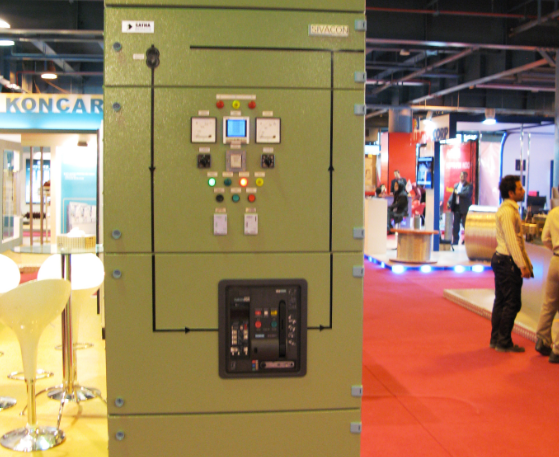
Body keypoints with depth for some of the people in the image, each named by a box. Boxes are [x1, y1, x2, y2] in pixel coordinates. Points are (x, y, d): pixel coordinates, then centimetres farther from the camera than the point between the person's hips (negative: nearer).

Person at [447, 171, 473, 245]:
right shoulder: (456, 185, 17)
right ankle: (455, 241, 15)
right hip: (456, 207, 6)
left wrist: (458, 193, -11)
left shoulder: (469, 185, -3)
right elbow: (453, 195, 14)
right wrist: (449, 202, -1)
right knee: (455, 225, 7)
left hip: (465, 208, -6)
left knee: (466, 225, -1)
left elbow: (467, 194, -19)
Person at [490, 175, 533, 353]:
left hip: (501, 259, 10)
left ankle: (496, 340, 21)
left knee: (501, 301, 14)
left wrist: (526, 262, 16)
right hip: (507, 261, -10)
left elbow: (517, 239, 18)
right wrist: (523, 265, -21)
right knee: (512, 303, -4)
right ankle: (504, 343, 3)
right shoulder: (507, 211, -16)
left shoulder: (510, 209, 16)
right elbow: (512, 241, -21)